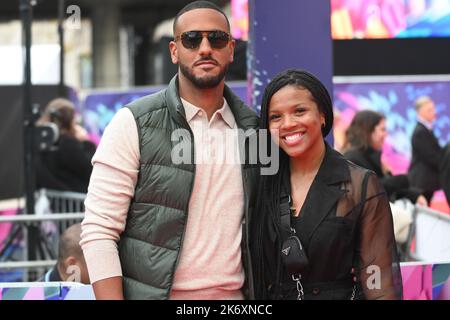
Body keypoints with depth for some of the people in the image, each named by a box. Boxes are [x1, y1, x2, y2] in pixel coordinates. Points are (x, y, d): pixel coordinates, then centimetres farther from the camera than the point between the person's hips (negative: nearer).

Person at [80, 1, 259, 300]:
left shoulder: (252, 127, 6)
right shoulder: (134, 123, -6)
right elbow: (99, 231, -11)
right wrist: (111, 297, -19)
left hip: (234, 295, 4)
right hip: (153, 291, -3)